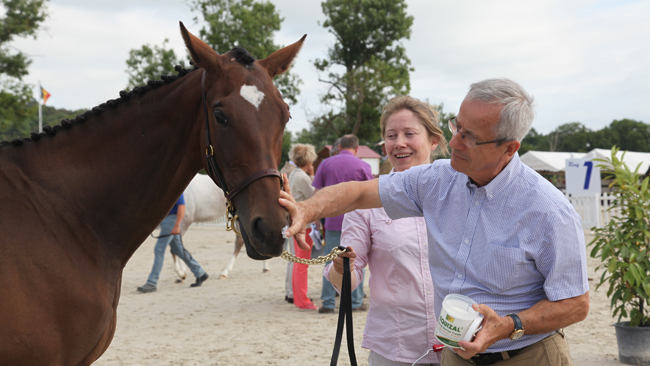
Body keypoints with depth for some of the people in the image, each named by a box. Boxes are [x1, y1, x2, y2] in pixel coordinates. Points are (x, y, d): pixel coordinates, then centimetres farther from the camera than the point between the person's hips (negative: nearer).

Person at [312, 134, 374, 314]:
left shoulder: (326, 164, 3)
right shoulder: (363, 166, -1)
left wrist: (315, 217, 9)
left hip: (332, 220, 1)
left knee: (331, 261, 6)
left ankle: (328, 302, 6)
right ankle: (356, 302, 10)